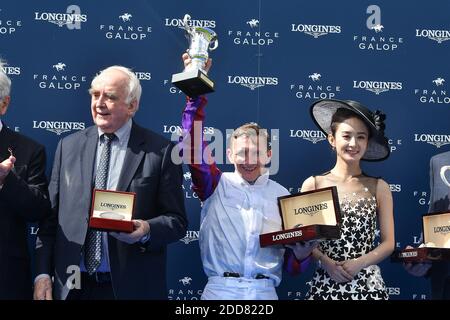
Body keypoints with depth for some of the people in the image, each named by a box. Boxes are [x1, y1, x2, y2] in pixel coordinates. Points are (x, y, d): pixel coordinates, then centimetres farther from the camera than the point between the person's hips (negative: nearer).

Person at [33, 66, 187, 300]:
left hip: (132, 287, -3)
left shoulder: (160, 151, -4)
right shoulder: (68, 146, 7)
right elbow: (50, 216, 7)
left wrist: (147, 230, -21)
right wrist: (43, 273, 0)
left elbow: (177, 221, -1)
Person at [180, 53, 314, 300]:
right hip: (220, 288, -1)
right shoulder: (216, 185, 8)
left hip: (264, 291, 1)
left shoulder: (281, 195, 11)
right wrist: (195, 87, -9)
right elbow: (193, 143, -3)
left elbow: (297, 254, 15)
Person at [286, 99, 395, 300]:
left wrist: (359, 263, -12)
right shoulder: (313, 184, 0)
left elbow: (388, 243, 1)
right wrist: (327, 263, -14)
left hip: (368, 284, 0)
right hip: (325, 283, 0)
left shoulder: (378, 187, 2)